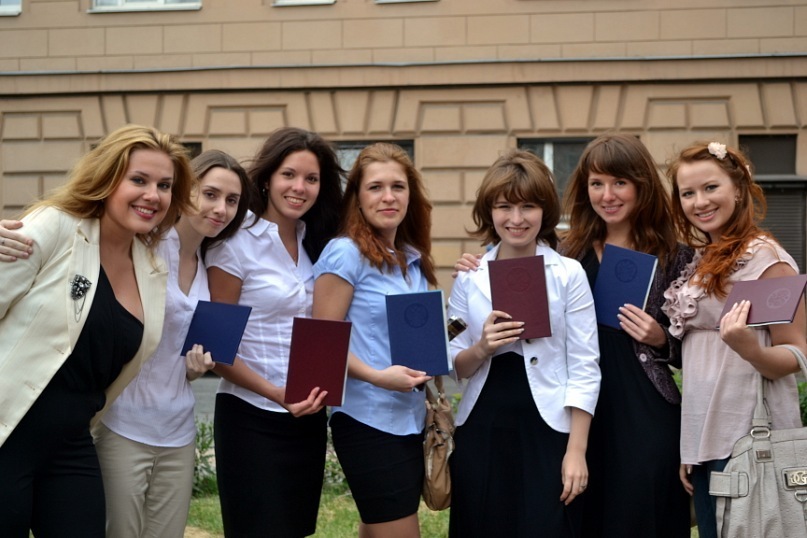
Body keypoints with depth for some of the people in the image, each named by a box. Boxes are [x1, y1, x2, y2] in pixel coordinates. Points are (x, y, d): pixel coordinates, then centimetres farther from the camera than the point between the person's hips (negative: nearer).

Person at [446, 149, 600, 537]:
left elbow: (584, 368, -5)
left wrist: (576, 451, -9)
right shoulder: (469, 278, 5)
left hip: (547, 431, -3)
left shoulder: (568, 274, -3)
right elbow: (452, 368, 7)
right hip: (481, 432, 3)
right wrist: (481, 349, -14)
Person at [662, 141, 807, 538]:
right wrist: (689, 446, 13)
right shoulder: (700, 263, 12)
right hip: (704, 440, 7)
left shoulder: (764, 256, -10)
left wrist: (748, 348, -33)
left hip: (748, 442, -7)